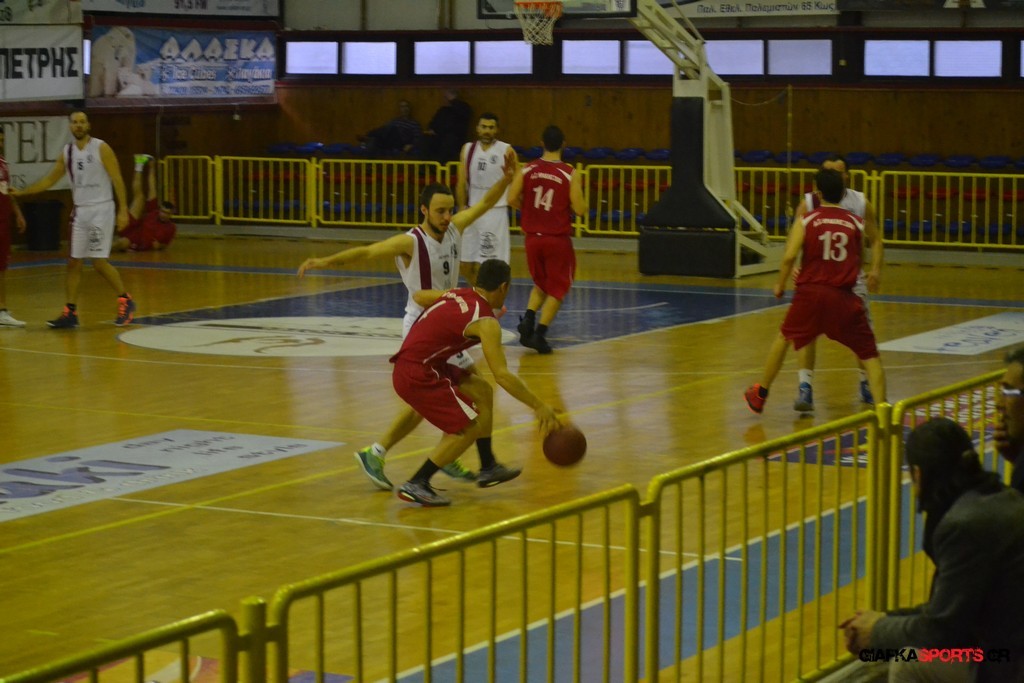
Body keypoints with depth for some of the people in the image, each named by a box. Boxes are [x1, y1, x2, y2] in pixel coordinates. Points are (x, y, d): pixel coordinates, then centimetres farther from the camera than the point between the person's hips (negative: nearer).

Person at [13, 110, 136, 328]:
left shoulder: (101, 148, -8)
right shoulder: (67, 152, 8)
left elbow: (117, 179, -9)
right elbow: (49, 179, 15)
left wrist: (123, 210, -15)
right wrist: (20, 192, 9)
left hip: (101, 209, -6)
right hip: (80, 211, 6)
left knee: (100, 262, -9)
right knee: (73, 262, 4)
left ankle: (126, 301, 7)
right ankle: (70, 312, 9)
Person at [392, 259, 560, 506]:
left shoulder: (456, 294, 9)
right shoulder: (486, 322, -14)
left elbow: (419, 296, 28)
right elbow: (502, 375, -21)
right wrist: (539, 406, -18)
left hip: (407, 363, 9)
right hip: (417, 376, -9)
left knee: (482, 391, 18)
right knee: (471, 426, -7)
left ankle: (488, 469, 26)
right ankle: (416, 485, -7)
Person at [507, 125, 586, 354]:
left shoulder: (527, 169, -2)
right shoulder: (570, 174, -10)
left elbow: (512, 199, -5)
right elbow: (579, 209, -12)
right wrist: (580, 199, 10)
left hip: (533, 237, 3)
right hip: (558, 239, -3)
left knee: (541, 284, 23)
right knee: (557, 289, 10)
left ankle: (528, 320, 3)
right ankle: (540, 333, -2)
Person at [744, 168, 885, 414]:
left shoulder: (806, 221, 1)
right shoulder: (856, 223, 5)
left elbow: (789, 256, -8)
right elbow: (859, 261, 10)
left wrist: (780, 285, 6)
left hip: (811, 291, 1)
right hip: (843, 296, -1)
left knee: (784, 338, 24)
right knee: (870, 354, 6)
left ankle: (760, 395, 34)